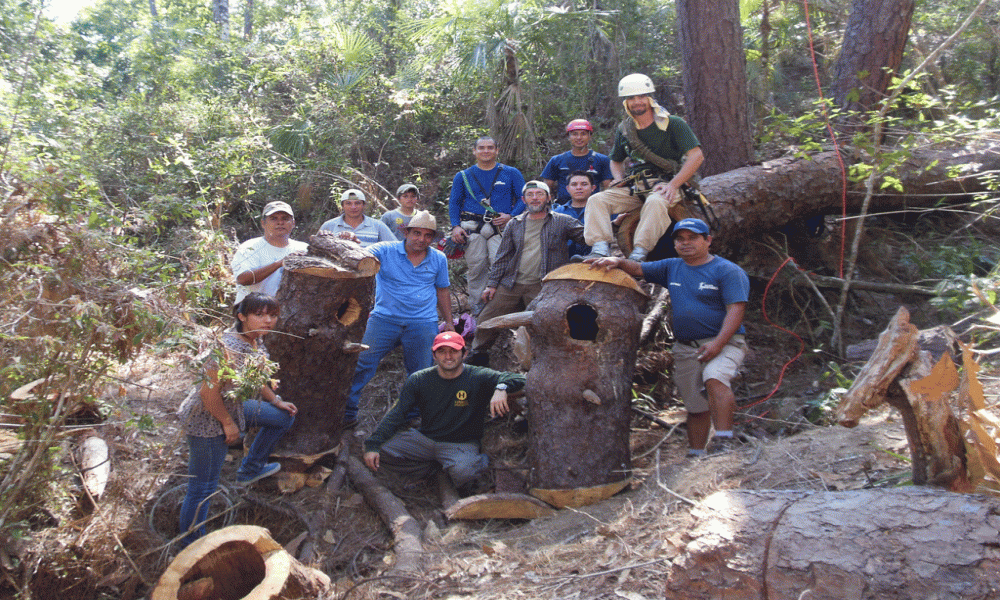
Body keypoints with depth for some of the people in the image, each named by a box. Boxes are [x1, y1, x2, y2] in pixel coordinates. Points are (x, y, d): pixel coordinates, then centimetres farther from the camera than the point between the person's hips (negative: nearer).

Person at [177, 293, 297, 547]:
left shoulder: (254, 340, -3)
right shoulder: (229, 348, -32)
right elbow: (209, 392, -30)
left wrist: (276, 400, 16)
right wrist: (228, 423, -18)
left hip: (233, 407, 9)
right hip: (208, 420, -9)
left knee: (284, 417, 21)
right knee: (202, 487, 1)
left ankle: (250, 469, 35)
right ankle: (191, 545, 21)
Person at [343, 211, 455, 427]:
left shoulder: (439, 259, 8)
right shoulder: (386, 251, -2)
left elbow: (443, 290, 19)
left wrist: (448, 321, 20)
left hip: (423, 323, 2)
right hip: (384, 318, -1)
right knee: (361, 364, -5)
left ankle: (413, 417, 25)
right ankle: (347, 413, 5)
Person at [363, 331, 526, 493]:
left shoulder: (478, 378, -9)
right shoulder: (419, 380, -1)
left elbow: (518, 379, -15)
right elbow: (396, 414, -4)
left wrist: (501, 388, -40)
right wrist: (372, 445, -17)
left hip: (462, 444, -4)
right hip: (424, 438, 4)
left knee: (463, 473, -37)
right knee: (380, 451, -15)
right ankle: (433, 467, 5)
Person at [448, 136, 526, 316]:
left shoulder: (511, 173, 13)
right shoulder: (463, 176, 16)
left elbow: (523, 198, 10)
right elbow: (454, 202, 15)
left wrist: (511, 216, -6)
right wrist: (455, 226, 1)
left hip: (502, 227, -1)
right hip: (472, 227, 1)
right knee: (476, 267, -2)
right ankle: (476, 306, 7)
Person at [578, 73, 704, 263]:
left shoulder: (673, 124, 0)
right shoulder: (624, 130, 15)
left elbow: (696, 156, -7)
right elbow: (616, 161, 30)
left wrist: (673, 185, -17)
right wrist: (620, 182, 7)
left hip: (664, 184, -5)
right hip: (634, 187, 5)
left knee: (655, 202, -40)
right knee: (596, 200, -18)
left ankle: (639, 252, -44)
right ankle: (600, 249, -32)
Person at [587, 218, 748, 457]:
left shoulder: (728, 271, -4)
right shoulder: (671, 268, 14)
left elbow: (736, 310, -12)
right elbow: (638, 269, 11)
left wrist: (718, 343, -24)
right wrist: (617, 262, -11)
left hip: (723, 342, -5)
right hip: (685, 348, 5)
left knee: (714, 379, -33)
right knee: (695, 405, 10)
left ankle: (724, 442, -31)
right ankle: (696, 456, 21)